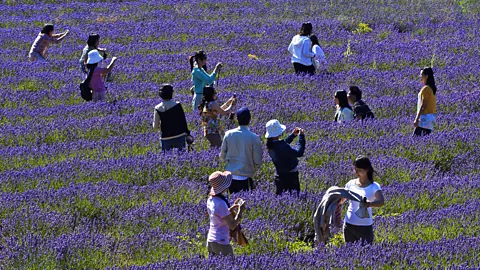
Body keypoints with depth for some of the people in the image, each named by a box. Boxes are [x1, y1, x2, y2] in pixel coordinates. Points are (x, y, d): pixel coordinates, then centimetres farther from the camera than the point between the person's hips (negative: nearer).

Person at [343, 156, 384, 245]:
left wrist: (369, 204, -46)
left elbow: (381, 201, -25)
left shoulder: (373, 187, -8)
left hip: (365, 226, -4)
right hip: (349, 224, 4)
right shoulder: (351, 184, 4)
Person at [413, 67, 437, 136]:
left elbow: (423, 105, -17)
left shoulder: (425, 89, -13)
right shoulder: (432, 88, 14)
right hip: (431, 116, 9)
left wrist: (417, 119, -18)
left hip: (424, 117, -9)